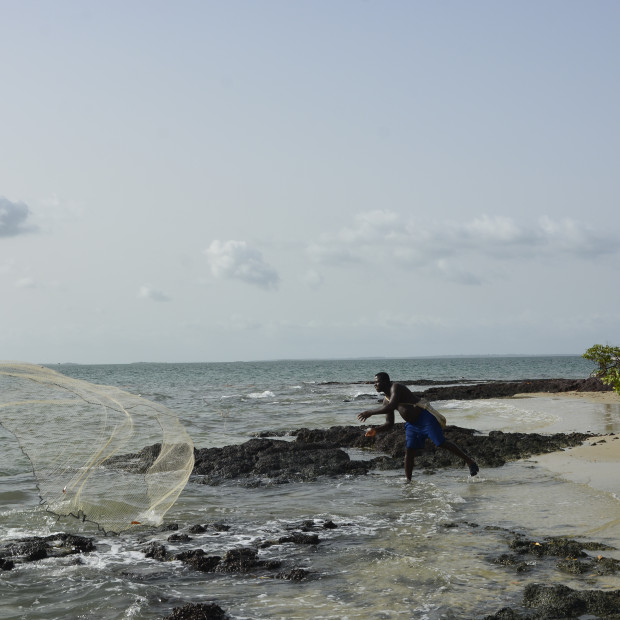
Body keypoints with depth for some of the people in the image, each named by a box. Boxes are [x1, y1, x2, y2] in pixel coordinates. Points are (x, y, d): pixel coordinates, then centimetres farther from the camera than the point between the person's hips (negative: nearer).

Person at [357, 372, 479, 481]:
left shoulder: (396, 388, -16)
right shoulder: (386, 400, 10)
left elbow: (390, 407, -31)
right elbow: (389, 424, 13)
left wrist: (370, 413, -26)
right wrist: (375, 430, -5)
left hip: (425, 419, -8)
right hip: (412, 425, 8)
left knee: (442, 443, -7)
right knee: (409, 452, 0)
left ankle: (469, 461, 5)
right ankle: (408, 481, 5)